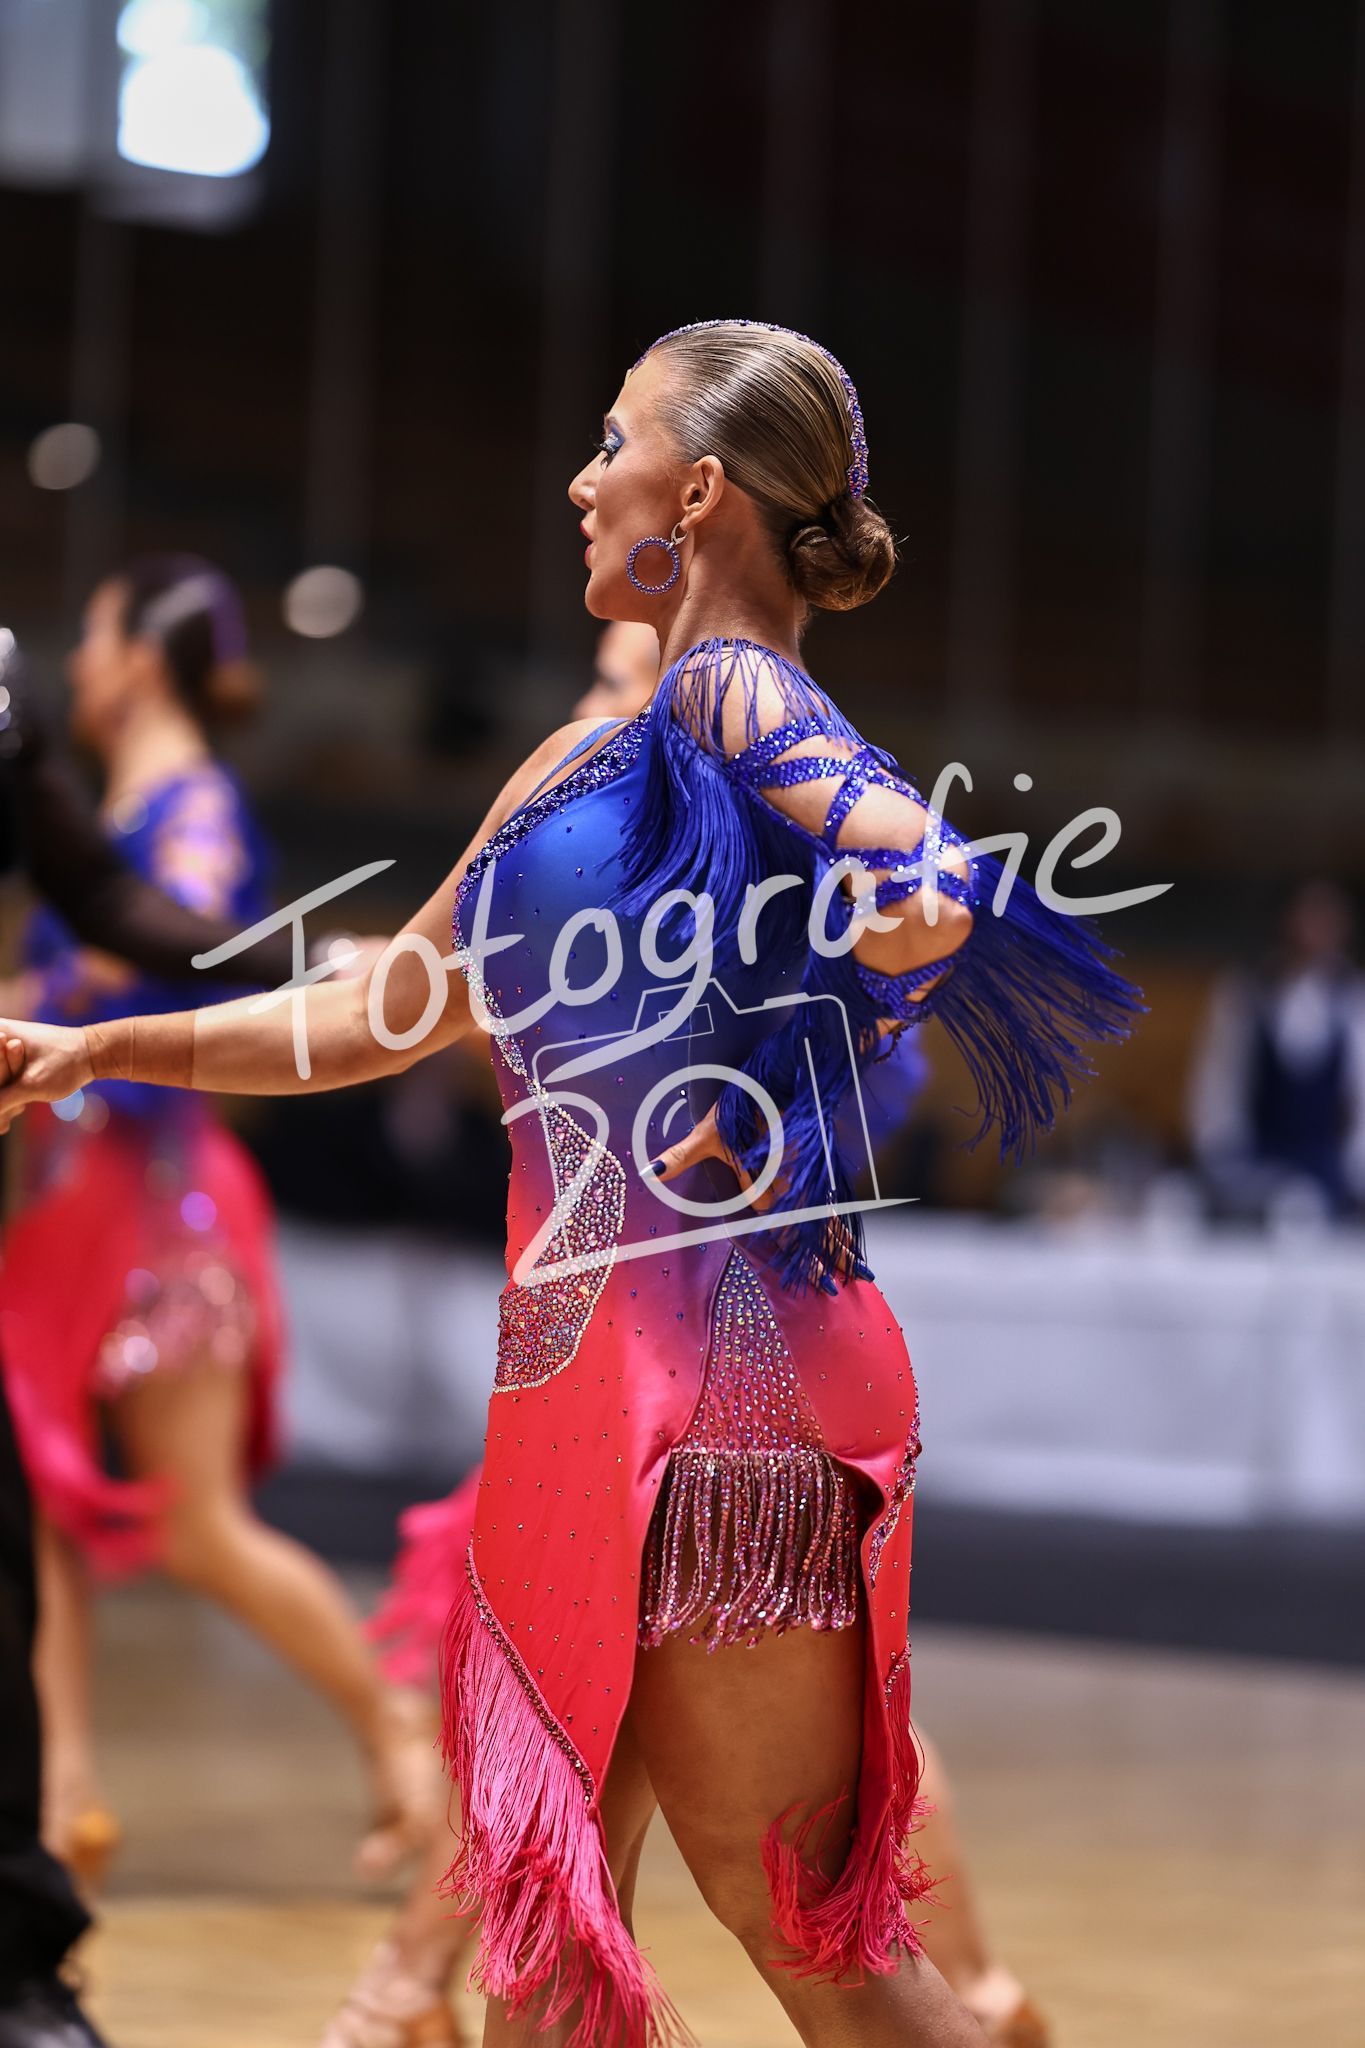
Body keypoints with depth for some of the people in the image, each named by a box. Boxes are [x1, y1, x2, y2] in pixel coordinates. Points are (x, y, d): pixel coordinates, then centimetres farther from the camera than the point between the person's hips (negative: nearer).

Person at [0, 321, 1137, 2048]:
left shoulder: (733, 696, -9)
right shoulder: (583, 763, 18)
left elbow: (933, 898, -30)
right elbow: (376, 1019, 28)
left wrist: (775, 1091, -18)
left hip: (709, 1356, -9)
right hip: (592, 1367, 9)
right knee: (545, 1901, 14)